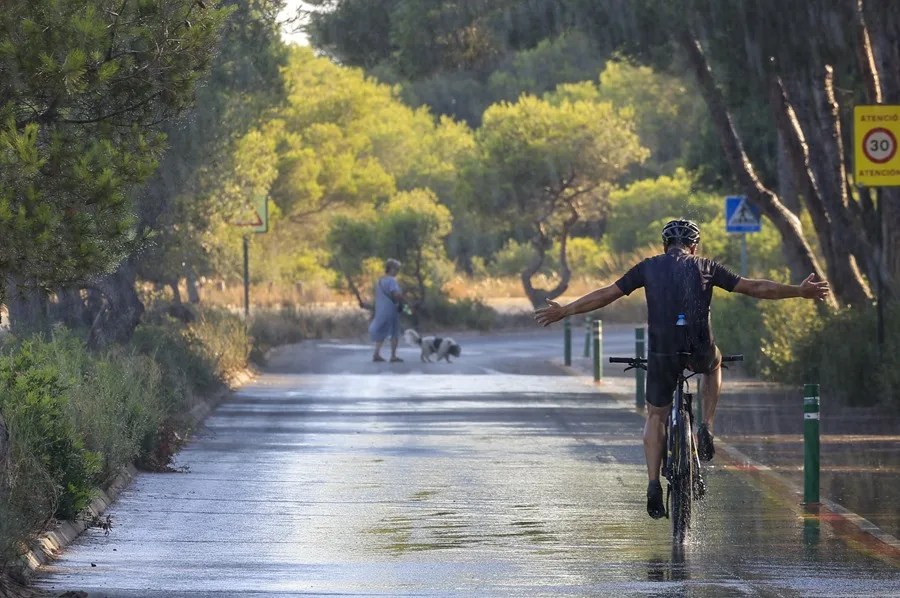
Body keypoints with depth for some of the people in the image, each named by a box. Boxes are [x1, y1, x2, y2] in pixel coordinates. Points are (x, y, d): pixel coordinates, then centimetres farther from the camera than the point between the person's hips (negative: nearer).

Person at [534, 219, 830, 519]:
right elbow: (755, 287, 14)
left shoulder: (649, 267, 12)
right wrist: (799, 291, 24)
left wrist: (564, 311, 26)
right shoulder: (706, 267, 11)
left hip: (661, 352, 0)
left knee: (656, 416, 18)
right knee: (714, 364, 36)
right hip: (699, 350, 0)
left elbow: (605, 294, 15)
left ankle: (654, 485, 5)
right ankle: (706, 429, 20)